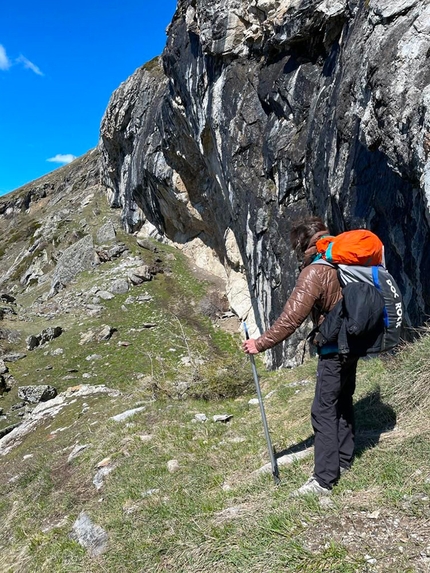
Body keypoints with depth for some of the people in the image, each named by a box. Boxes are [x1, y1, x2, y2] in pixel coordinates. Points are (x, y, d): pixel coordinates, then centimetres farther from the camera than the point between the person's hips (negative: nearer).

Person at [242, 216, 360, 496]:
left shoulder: (314, 273, -21)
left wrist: (260, 343, -20)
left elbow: (291, 318, -25)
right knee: (343, 402, 19)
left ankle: (324, 481, 1)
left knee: (324, 412, -4)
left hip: (334, 351, -9)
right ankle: (344, 460, 34)